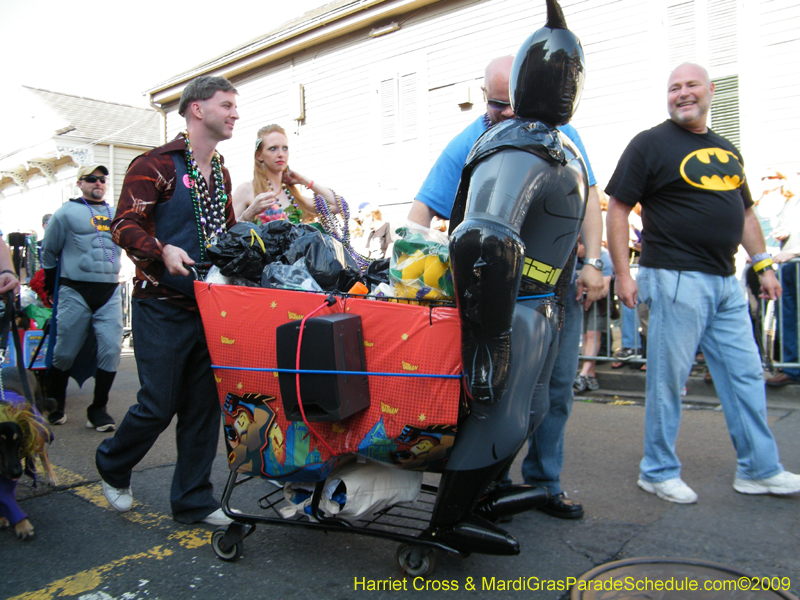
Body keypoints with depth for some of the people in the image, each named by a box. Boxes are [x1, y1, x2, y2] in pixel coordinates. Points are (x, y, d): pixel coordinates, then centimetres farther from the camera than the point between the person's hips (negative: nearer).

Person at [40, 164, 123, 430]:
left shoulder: (117, 215, 15)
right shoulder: (66, 213, 4)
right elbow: (48, 251, 9)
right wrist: (53, 287, 12)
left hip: (110, 293, 3)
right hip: (75, 292, -3)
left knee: (111, 349, -5)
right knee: (65, 353, 3)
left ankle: (98, 409, 6)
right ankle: (55, 406, 23)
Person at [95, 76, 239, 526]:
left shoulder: (221, 173, 17)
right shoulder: (156, 165, -6)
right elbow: (124, 225, -11)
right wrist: (163, 251, -26)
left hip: (209, 307, 7)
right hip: (162, 307, -6)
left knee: (204, 405, 7)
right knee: (158, 404, -1)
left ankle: (194, 500, 20)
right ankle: (113, 465, 31)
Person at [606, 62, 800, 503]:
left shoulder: (726, 151, 19)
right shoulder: (651, 144, -2)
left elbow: (745, 213, 24)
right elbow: (617, 208, -7)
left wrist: (764, 265, 17)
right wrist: (622, 274, -14)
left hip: (725, 282, 7)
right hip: (677, 280, -7)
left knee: (746, 376, 11)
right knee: (667, 380, 0)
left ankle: (758, 469, 25)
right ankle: (658, 472, 14)